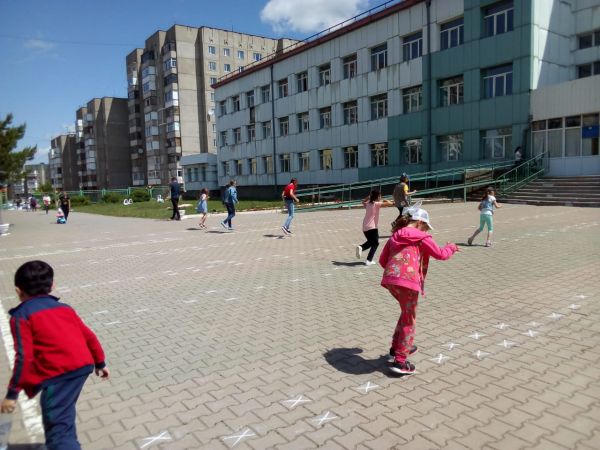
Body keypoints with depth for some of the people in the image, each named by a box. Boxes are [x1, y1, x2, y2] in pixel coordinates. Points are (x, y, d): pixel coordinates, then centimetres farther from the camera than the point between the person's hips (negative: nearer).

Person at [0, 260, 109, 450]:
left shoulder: (21, 316, 1)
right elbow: (89, 336, 19)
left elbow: (24, 357, -9)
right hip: (83, 365, 8)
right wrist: (100, 363, 30)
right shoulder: (64, 308, 19)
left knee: (57, 428, -4)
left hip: (58, 373, -7)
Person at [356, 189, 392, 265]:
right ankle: (369, 260, -1)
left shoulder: (368, 204, 11)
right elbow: (389, 203, -14)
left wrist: (369, 196, 26)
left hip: (365, 228, 7)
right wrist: (387, 201, 7)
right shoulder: (376, 204, -7)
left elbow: (363, 202, 36)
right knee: (375, 243, 9)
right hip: (372, 227, -7)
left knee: (370, 242, 26)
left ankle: (361, 247, -3)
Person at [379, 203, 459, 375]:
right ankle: (400, 361, 6)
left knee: (406, 313, 28)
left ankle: (396, 348, 38)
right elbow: (441, 254, 8)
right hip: (407, 281, -6)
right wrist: (451, 247, 28)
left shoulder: (394, 237, 21)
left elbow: (382, 260, 21)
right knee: (409, 319, 8)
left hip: (389, 280, 6)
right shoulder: (422, 237, 5)